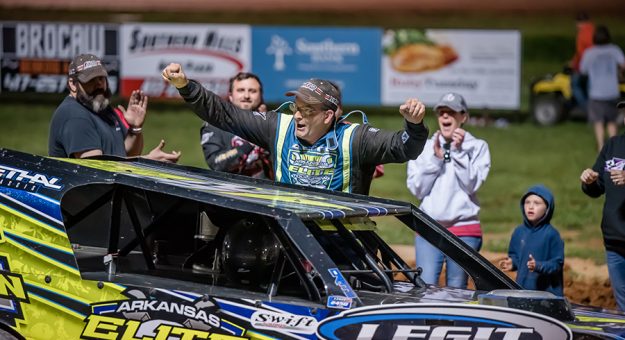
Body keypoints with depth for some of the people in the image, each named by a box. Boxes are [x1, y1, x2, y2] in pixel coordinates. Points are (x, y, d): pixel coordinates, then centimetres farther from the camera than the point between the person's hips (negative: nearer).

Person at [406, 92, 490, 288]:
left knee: (456, 289, 0)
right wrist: (435, 157, -4)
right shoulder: (424, 148, 11)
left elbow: (471, 184, -5)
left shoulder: (477, 147, 7)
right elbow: (417, 189, 3)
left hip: (464, 229, -1)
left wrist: (458, 151, -8)